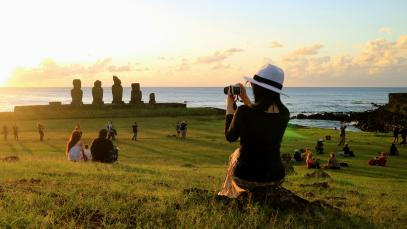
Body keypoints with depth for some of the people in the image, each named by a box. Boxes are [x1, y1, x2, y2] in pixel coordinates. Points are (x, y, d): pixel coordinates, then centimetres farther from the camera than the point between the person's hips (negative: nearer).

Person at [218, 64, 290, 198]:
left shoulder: (243, 112, -22)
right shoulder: (284, 114, -8)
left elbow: (230, 137, -3)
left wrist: (229, 107, 6)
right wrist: (246, 100, 15)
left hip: (246, 178, -3)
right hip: (276, 178, 3)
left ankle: (230, 196, 49)